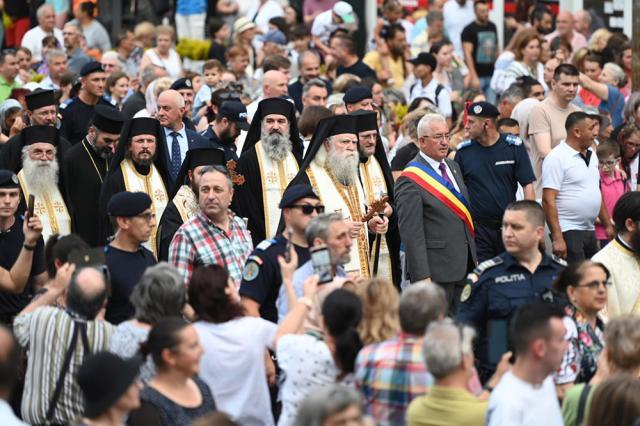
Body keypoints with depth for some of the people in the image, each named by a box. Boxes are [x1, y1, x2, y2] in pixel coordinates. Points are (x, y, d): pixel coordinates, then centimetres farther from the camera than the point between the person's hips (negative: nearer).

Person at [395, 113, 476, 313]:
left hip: (463, 266, 8)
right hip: (436, 271, -8)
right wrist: (422, 277, -19)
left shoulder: (453, 167, 14)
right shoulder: (411, 180, -13)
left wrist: (473, 259, 18)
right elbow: (411, 233, -16)